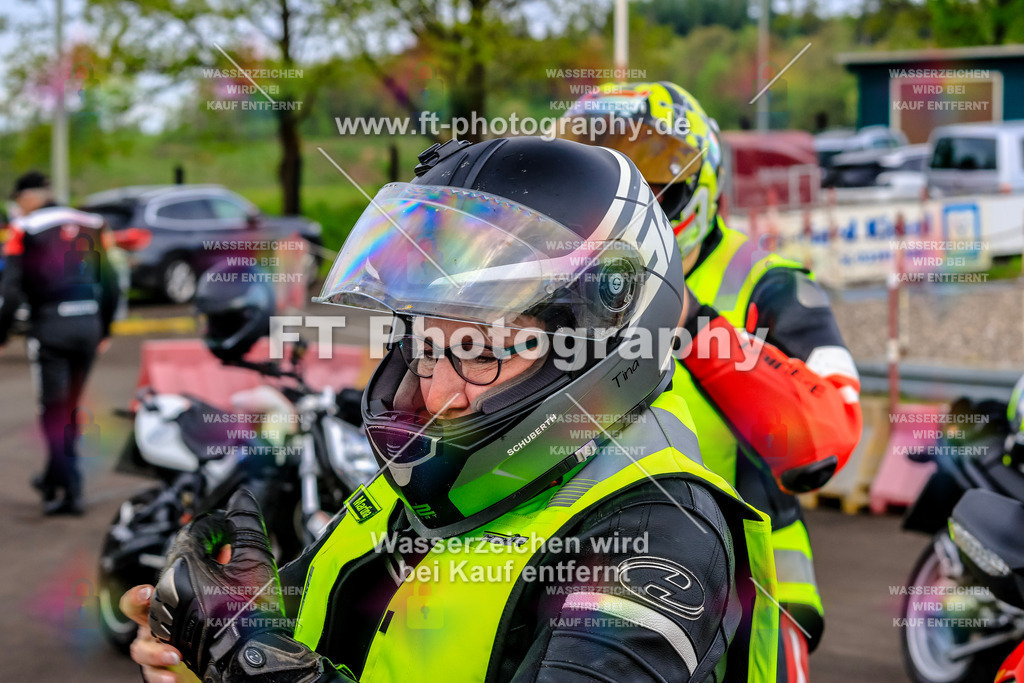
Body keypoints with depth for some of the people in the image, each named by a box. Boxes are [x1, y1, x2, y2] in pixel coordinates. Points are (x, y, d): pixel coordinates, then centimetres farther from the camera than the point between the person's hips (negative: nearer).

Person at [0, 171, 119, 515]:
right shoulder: (90, 225, 11)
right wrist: (104, 329, 22)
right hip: (89, 326, 5)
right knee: (71, 407, 18)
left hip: (50, 328, -5)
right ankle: (56, 478, 31)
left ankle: (68, 490, -4)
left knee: (54, 411, 1)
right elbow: (110, 284, 12)